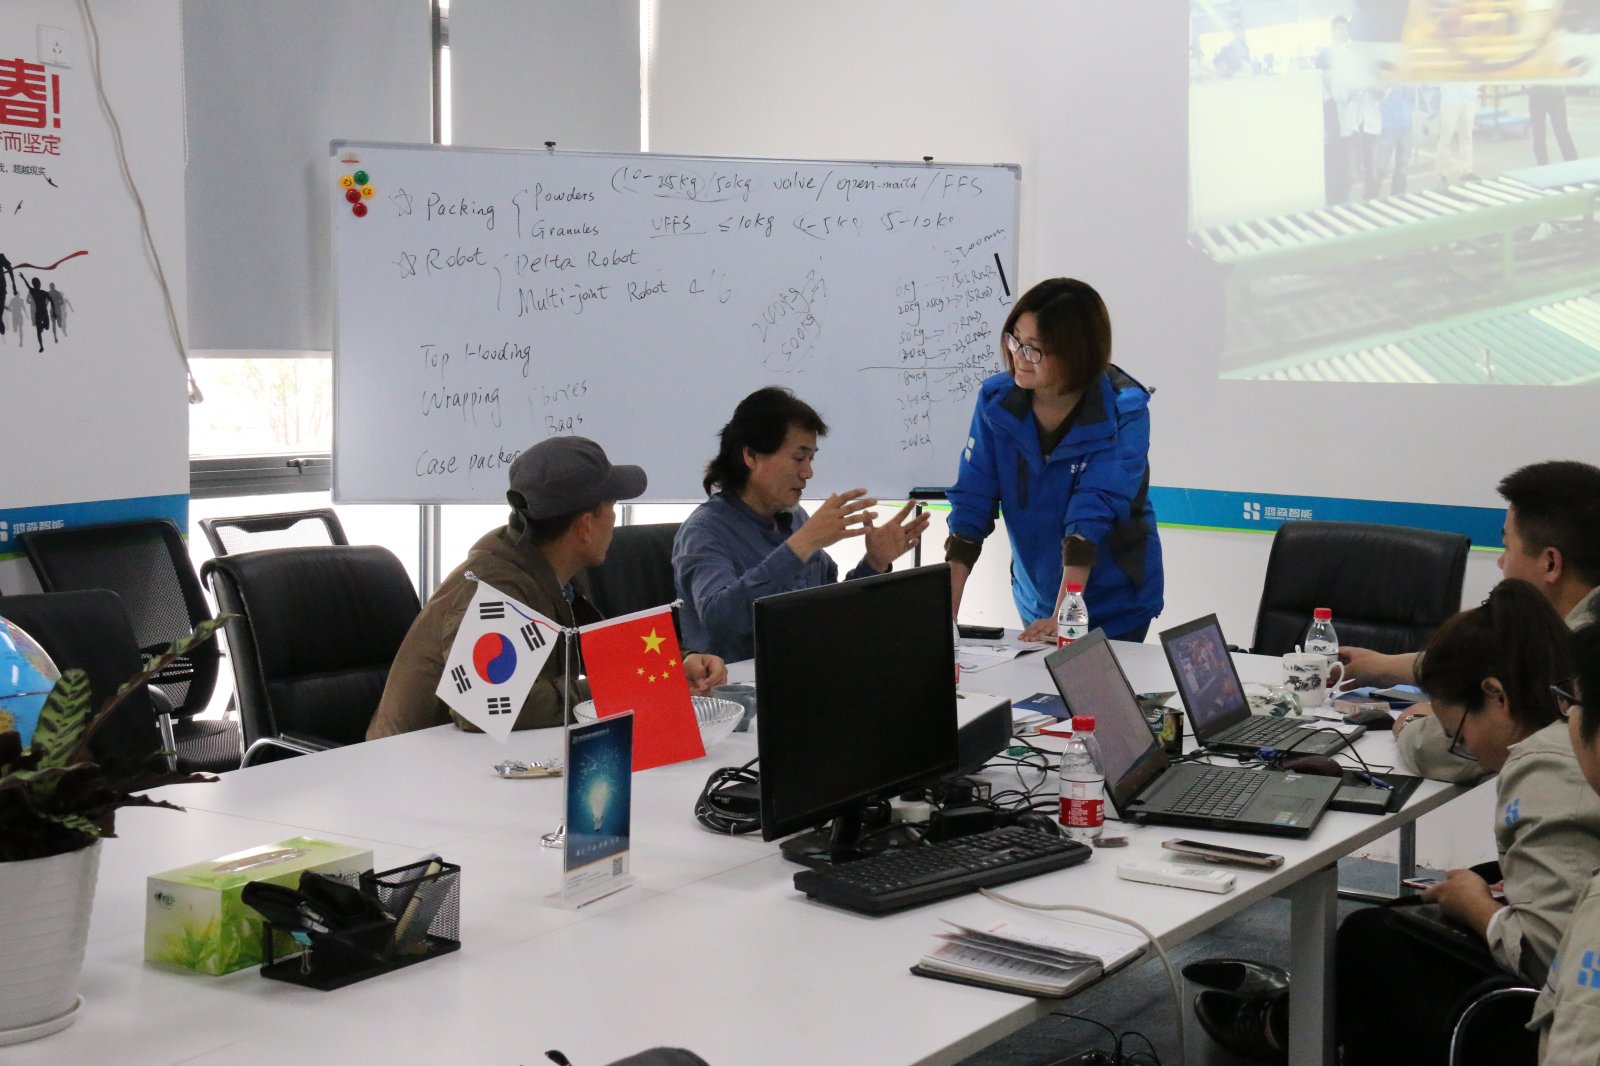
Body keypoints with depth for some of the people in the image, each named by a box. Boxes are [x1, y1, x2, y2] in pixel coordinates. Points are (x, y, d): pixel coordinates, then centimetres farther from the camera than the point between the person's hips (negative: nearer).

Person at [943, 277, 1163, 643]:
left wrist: (1062, 620, -35)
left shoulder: (1124, 411, -19)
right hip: (1036, 600, 3)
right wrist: (944, 614, -19)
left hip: (1116, 608, -3)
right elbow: (971, 504, -12)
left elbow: (1092, 515, -28)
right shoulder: (997, 399, -9)